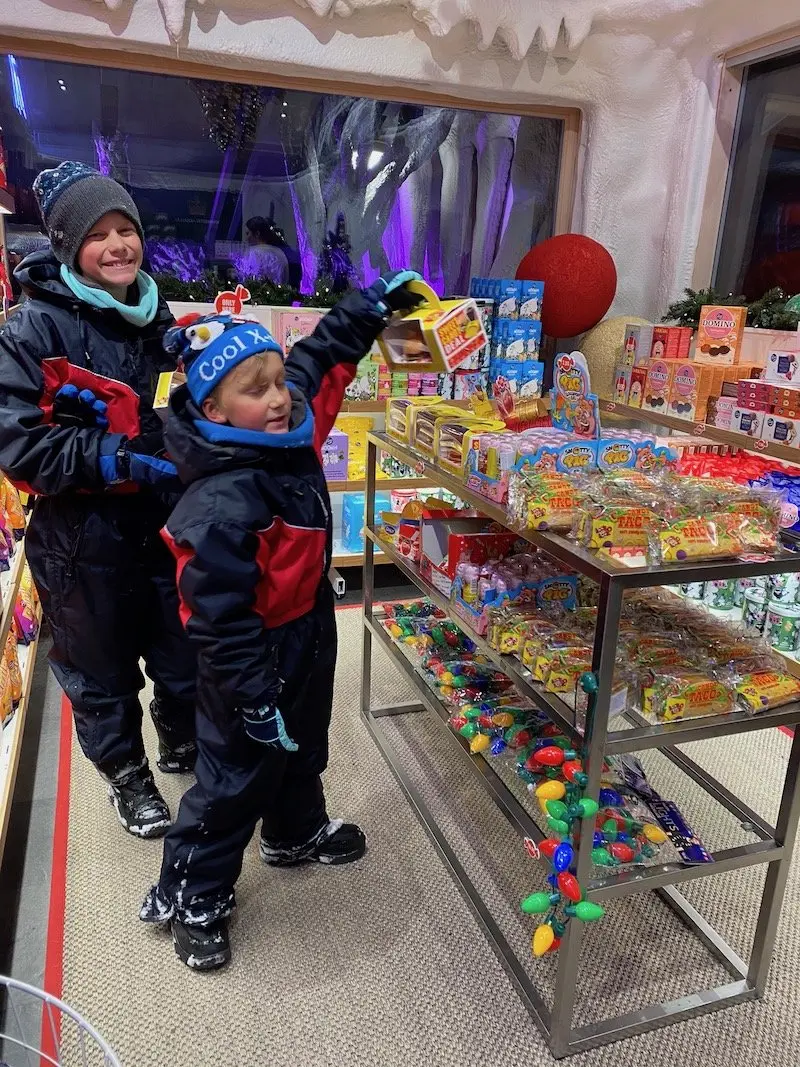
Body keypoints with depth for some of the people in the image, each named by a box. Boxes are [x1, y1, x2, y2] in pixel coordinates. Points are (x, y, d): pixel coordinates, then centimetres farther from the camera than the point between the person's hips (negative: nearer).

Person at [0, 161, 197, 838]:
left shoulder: (157, 317, 8)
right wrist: (114, 458, -26)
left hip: (166, 522, 5)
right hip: (83, 535, -5)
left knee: (185, 653, 18)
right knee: (102, 669, 14)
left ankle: (183, 745, 46)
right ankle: (126, 773, 39)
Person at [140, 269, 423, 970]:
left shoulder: (290, 433, -8)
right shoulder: (223, 505, -33)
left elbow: (322, 358, 9)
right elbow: (219, 618, -30)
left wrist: (374, 304, 11)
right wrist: (253, 698, -25)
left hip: (310, 639, 9)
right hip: (256, 658, -9)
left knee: (304, 748, 29)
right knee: (237, 777, 10)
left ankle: (298, 834, 56)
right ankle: (192, 898, 33)